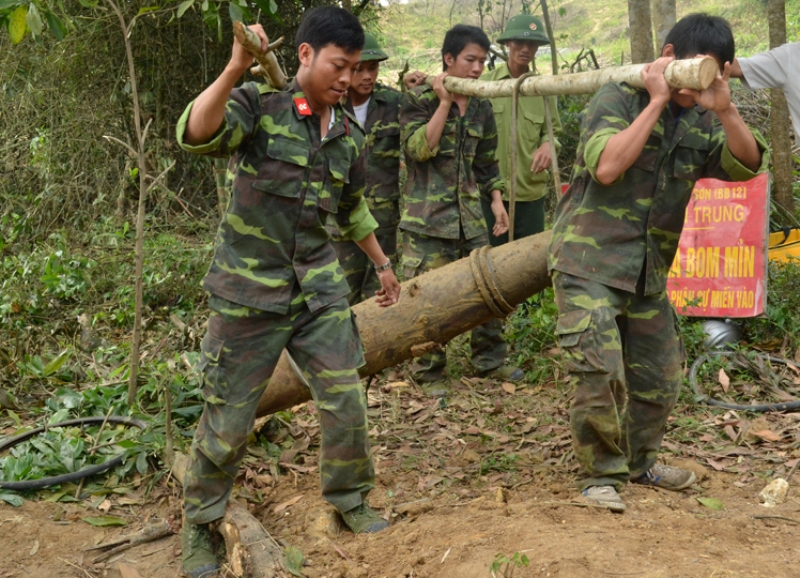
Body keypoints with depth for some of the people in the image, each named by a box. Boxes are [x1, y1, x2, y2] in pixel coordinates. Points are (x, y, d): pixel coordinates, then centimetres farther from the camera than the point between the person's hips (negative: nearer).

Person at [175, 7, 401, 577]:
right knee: (228, 421, 4)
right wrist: (236, 69, -42)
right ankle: (199, 527, 25)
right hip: (249, 292, -5)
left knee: (347, 405, 6)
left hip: (319, 290, 5)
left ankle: (349, 500, 30)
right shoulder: (259, 103, -10)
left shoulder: (350, 134, 7)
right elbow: (196, 135, -30)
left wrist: (383, 264, 30)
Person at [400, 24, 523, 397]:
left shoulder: (481, 107, 12)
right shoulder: (420, 100, -4)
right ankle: (428, 372, 11)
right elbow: (418, 148, -17)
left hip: (470, 213, 6)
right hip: (428, 216, -5)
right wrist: (445, 103, -15)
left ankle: (489, 360, 24)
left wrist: (497, 200, 10)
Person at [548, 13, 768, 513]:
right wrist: (657, 102, -20)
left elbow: (747, 165, -7)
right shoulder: (619, 98, -9)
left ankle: (638, 462, 35)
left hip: (649, 273, 6)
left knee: (659, 377, 14)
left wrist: (726, 109, -23)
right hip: (589, 262, -6)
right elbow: (606, 167, -24)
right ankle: (602, 472, 3)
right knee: (600, 372, -16)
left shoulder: (703, 121, 7)